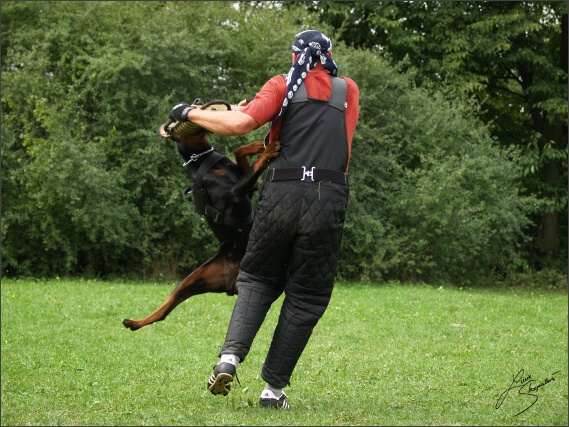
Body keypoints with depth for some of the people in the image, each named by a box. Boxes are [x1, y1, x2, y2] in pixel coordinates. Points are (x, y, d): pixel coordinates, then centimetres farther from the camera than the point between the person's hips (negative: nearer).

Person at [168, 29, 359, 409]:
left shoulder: (284, 85, 8)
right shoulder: (349, 90, 17)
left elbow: (240, 123, -6)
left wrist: (190, 113, 5)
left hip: (281, 193, 0)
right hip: (327, 202, 0)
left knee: (259, 279, 16)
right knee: (306, 297, 9)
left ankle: (230, 357, -5)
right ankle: (274, 388, 7)